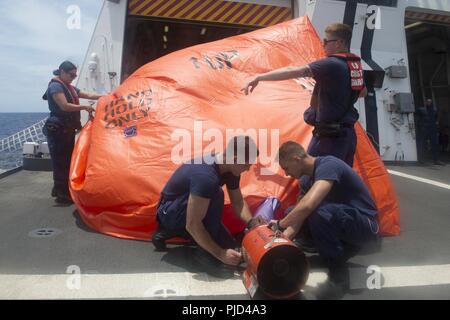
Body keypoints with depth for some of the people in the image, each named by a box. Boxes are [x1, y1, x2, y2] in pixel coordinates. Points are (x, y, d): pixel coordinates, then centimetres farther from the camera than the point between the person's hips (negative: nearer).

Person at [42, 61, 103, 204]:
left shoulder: (70, 88, 18)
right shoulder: (55, 86, -9)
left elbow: (89, 95, 14)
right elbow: (65, 106, -20)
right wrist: (85, 107, -16)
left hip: (68, 130, 10)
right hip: (57, 130, -9)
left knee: (68, 161, 13)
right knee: (61, 162, -7)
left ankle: (60, 190, 24)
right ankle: (61, 194, -2)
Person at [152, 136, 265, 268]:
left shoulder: (230, 169, -10)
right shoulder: (205, 175, -38)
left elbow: (238, 201, 4)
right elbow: (192, 225, -35)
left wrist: (252, 222, -16)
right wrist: (220, 253, -29)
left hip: (188, 211, 9)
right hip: (170, 213, -9)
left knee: (229, 245, 5)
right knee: (215, 195, -33)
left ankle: (170, 230, 14)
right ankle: (206, 254, -17)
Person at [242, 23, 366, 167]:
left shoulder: (332, 64, -17)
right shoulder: (355, 65, 10)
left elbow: (294, 71, -26)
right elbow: (363, 92, 28)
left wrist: (259, 77, -24)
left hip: (329, 135, -9)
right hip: (347, 134, 9)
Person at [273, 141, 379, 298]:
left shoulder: (328, 165, -23)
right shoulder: (307, 180, 6)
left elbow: (308, 206, -38)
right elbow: (302, 211, 4)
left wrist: (280, 224, -23)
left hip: (365, 227, -9)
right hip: (341, 224, 9)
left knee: (321, 213, -36)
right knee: (293, 213, 5)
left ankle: (339, 277, -18)